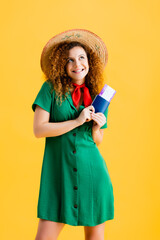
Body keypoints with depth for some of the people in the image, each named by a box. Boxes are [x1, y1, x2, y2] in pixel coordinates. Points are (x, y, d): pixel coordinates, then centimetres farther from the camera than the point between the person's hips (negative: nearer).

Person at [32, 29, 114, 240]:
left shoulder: (97, 95, 10)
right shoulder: (51, 89, 0)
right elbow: (39, 129, -9)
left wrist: (96, 128, -6)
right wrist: (77, 121, -12)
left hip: (92, 171, 3)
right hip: (59, 170, -3)